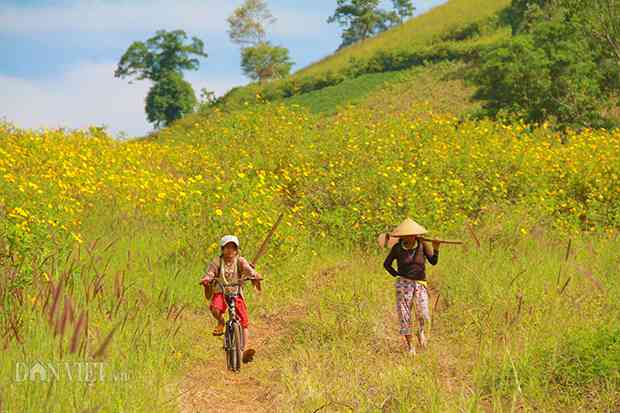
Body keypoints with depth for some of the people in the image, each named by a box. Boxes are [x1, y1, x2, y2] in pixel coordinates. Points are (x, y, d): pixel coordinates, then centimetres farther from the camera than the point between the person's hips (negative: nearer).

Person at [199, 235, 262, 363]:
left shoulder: (240, 261, 1)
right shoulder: (217, 262, -1)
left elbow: (248, 269, -17)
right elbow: (210, 272, -16)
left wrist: (255, 276, -40)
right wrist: (206, 279, -40)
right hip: (220, 292, -1)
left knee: (244, 319, -15)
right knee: (215, 308, -33)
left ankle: (246, 348, -18)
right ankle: (220, 323, 3)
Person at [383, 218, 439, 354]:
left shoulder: (422, 244, -1)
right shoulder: (397, 248, -2)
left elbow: (433, 261, -9)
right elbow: (386, 264, 10)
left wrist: (436, 248, -24)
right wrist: (396, 274, -1)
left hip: (420, 284, 0)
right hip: (404, 283, 0)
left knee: (423, 315, -16)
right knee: (404, 316, -2)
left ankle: (421, 331, 16)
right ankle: (410, 346, 11)